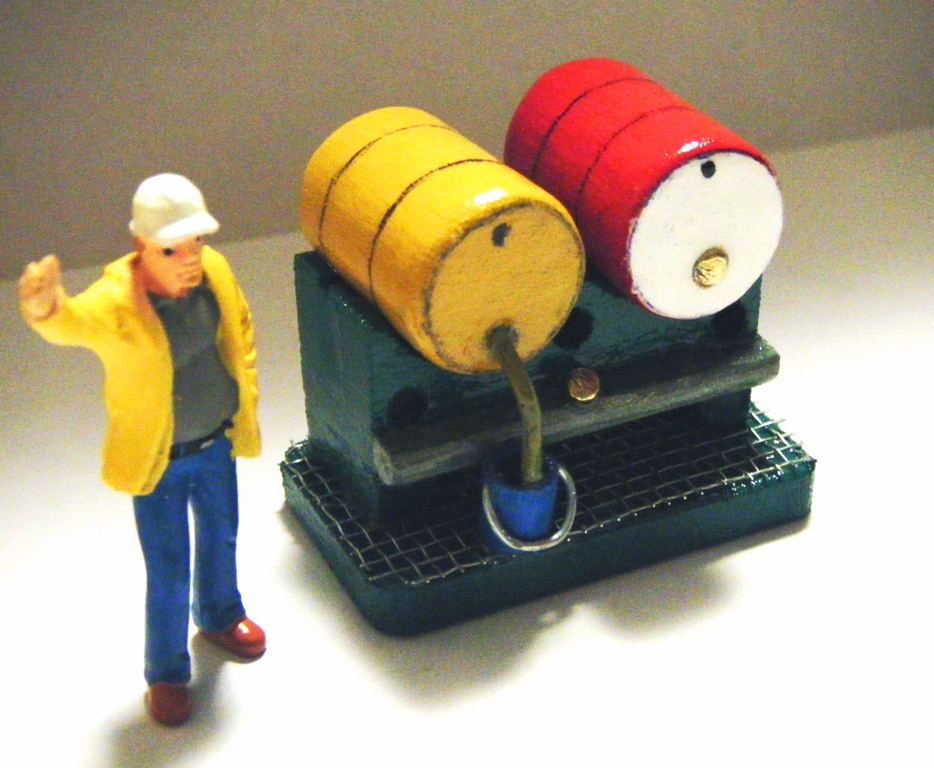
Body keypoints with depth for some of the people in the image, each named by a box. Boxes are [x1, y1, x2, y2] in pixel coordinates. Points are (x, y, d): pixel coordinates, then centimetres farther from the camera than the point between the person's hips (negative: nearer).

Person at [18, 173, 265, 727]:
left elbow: (241, 327, 6)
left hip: (217, 442, 5)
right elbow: (75, 322, -55)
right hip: (158, 459, -5)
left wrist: (245, 395, 5)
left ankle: (221, 615, 58)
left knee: (220, 538, 28)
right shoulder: (116, 302, -31)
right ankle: (167, 673, 34)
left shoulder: (214, 270, -14)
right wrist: (47, 308, -78)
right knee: (168, 573, 9)